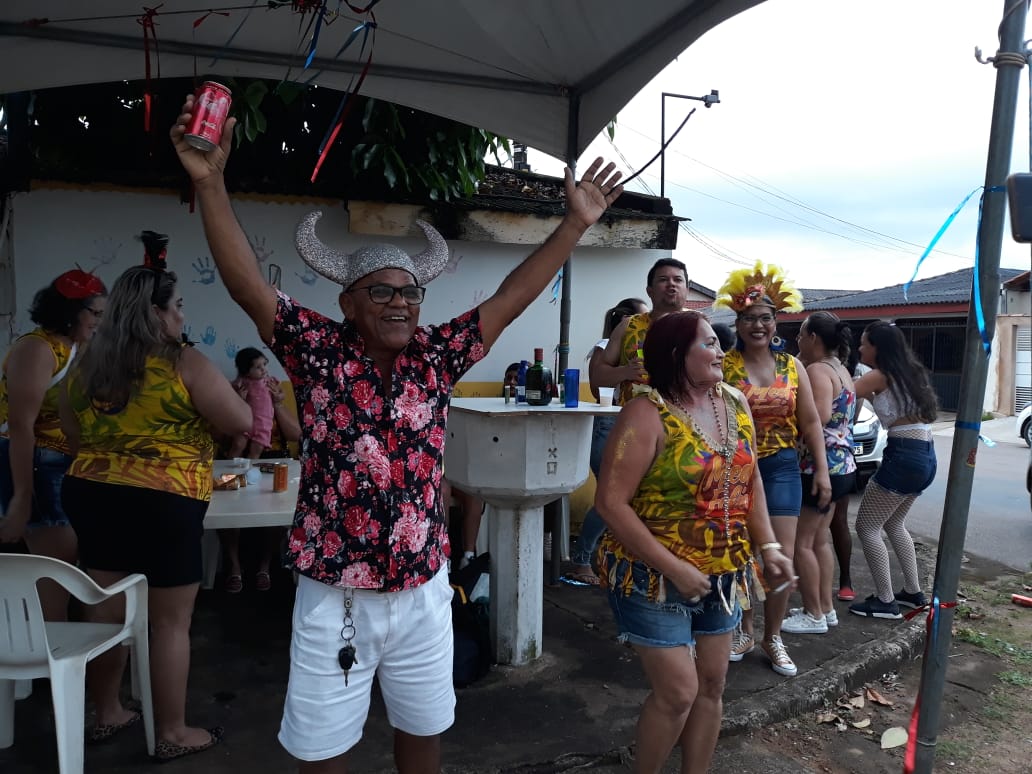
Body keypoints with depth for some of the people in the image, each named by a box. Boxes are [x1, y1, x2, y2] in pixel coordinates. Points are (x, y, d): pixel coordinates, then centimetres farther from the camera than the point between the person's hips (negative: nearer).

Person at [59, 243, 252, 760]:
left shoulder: (87, 365, 7)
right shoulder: (184, 364, -13)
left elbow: (72, 433, 18)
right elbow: (242, 422, -9)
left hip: (90, 495, 7)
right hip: (163, 504, -7)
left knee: (106, 610, 18)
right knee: (171, 621, 5)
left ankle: (106, 715, 34)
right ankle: (172, 734, 16)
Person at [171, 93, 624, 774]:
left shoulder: (436, 357, -1)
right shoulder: (318, 351, -7)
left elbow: (511, 299, -2)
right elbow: (248, 285, -16)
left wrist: (576, 224, -4)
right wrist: (211, 183, -25)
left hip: (422, 591, 3)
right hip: (332, 596, -2)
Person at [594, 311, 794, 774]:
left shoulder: (735, 404, 3)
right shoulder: (647, 414, -18)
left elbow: (749, 482, 13)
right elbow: (611, 503, -21)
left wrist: (767, 546, 0)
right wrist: (674, 568, -22)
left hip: (721, 575, 7)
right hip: (654, 577, -6)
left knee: (712, 686, 14)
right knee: (678, 691, -2)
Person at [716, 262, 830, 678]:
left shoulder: (792, 366, 5)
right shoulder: (724, 366, -7)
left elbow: (810, 422, 9)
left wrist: (822, 470, 6)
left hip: (781, 467, 3)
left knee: (783, 557, 1)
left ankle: (773, 637, 20)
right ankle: (743, 630, 28)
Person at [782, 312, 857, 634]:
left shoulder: (817, 370, -17)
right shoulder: (840, 368, 13)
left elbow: (820, 416, -32)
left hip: (821, 467, -10)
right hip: (840, 466, 10)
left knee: (801, 542, 1)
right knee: (819, 538, 18)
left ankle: (813, 615, 9)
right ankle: (826, 608, 25)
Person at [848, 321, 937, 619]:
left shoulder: (880, 376, -8)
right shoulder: (909, 372, 15)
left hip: (903, 455, -9)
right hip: (925, 456, 9)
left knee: (867, 527, -1)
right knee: (893, 524, 23)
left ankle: (885, 602, 1)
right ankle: (913, 592, 28)